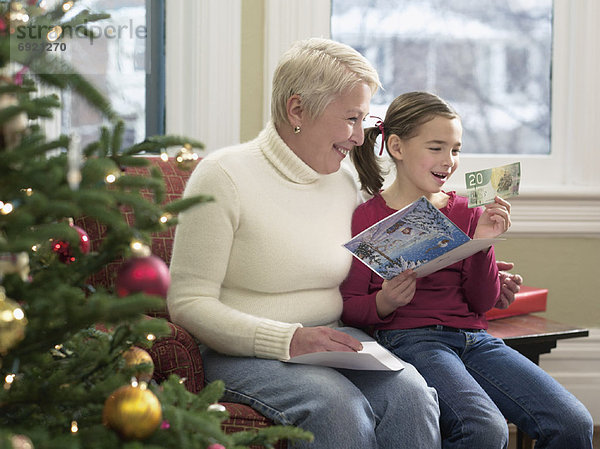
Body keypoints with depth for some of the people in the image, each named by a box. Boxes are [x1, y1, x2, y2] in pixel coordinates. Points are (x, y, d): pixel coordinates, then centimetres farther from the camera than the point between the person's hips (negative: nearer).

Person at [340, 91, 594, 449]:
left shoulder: (466, 212, 15)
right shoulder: (367, 218, 1)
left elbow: (483, 303, 11)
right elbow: (348, 308, 0)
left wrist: (482, 243, -4)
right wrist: (384, 303, -20)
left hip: (474, 338, 5)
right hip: (408, 338, -5)